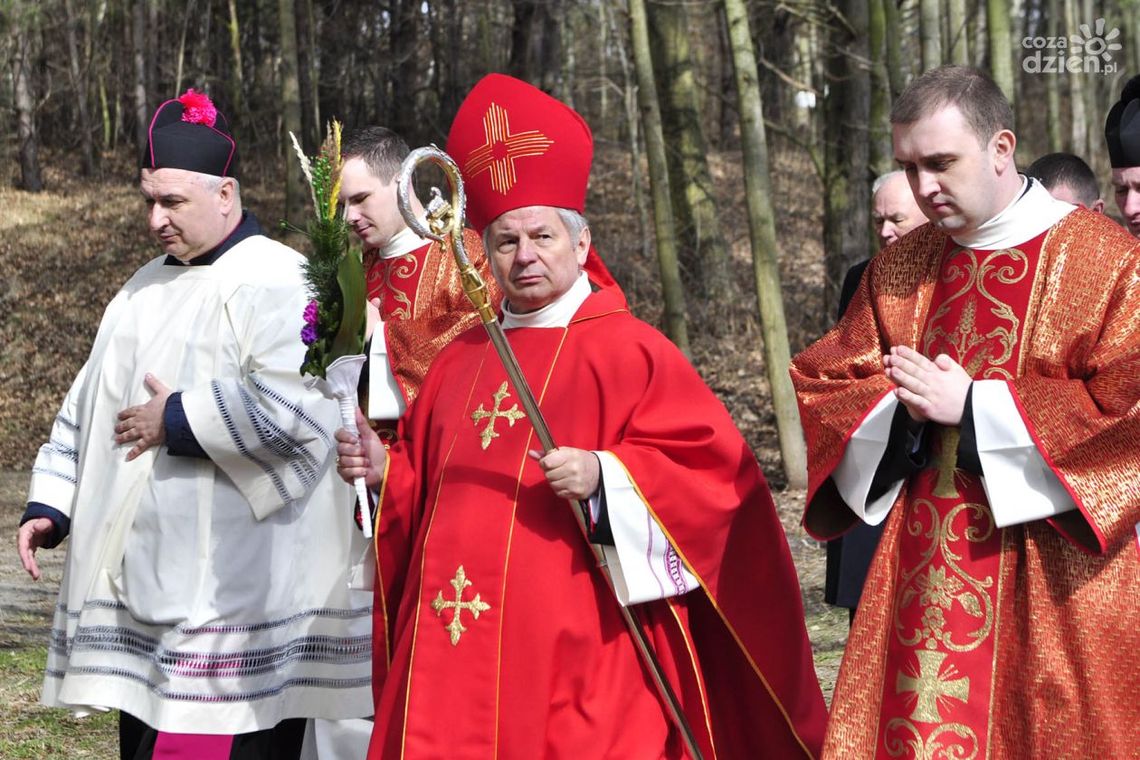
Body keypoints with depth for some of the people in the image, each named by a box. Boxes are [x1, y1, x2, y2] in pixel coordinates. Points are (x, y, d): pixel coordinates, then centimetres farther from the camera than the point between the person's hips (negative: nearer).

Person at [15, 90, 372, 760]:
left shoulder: (275, 281, -11)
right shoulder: (147, 288, 17)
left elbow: (287, 401, -27)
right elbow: (89, 402, 23)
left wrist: (177, 421, -14)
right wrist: (50, 504, 13)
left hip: (234, 587, -8)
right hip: (148, 579, 8)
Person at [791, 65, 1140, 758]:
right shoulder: (899, 270, 11)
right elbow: (821, 384, 13)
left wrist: (972, 406, -15)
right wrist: (902, 403, -9)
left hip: (1054, 578, -4)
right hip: (923, 572, 4)